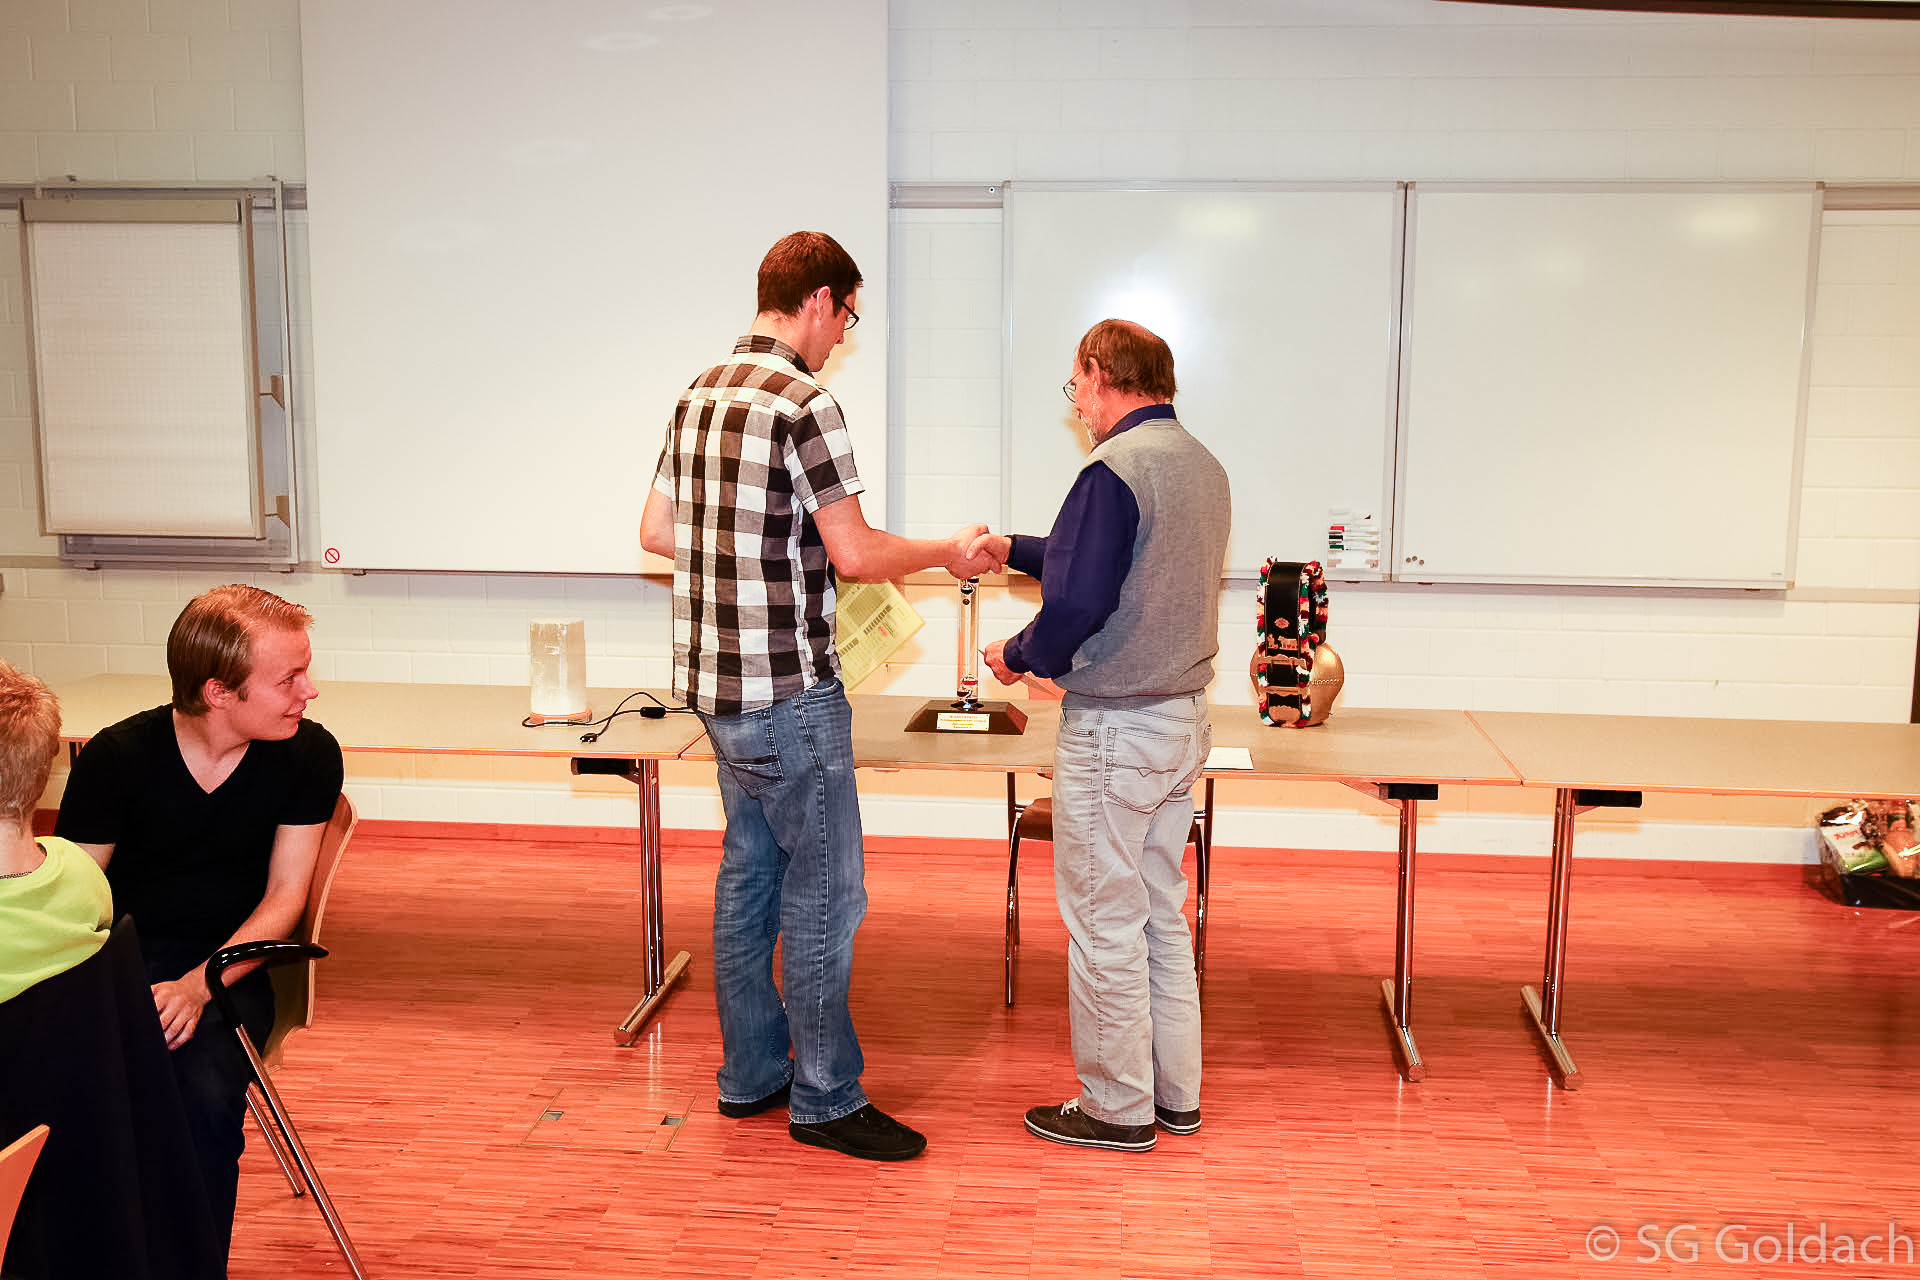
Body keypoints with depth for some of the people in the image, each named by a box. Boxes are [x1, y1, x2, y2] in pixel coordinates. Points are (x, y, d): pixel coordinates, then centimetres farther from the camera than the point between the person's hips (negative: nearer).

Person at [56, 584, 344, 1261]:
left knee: (205, 1097, -29)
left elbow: (284, 895, -4)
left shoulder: (310, 755, -6)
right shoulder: (115, 756, -8)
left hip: (229, 959, 0)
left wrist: (197, 986, -20)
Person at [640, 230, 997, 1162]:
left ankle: (751, 1073, 27)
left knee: (749, 874, 16)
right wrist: (951, 551, -2)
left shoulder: (700, 394, 11)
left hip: (715, 681, 9)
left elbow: (657, 531, 14)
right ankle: (824, 1097, 11)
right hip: (788, 691, -9)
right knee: (823, 889, 1)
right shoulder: (804, 403, -16)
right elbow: (855, 554, -17)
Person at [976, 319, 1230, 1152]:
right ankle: (1174, 1092, 27)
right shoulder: (1202, 465, 11)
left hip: (1113, 728, -9)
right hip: (1183, 717, 9)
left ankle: (1116, 1107, 15)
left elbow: (1077, 605, -23)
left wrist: (1018, 656, -4)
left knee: (1105, 922, 3)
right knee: (1162, 912, 17)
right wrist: (1014, 550, 27)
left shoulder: (1115, 470, -18)